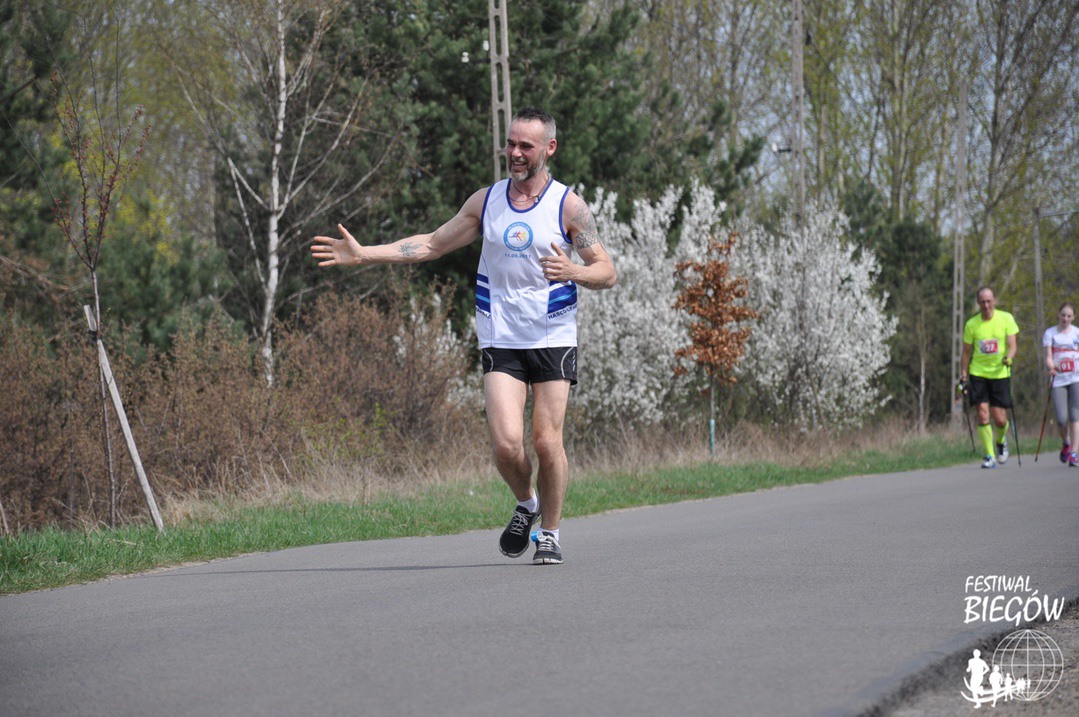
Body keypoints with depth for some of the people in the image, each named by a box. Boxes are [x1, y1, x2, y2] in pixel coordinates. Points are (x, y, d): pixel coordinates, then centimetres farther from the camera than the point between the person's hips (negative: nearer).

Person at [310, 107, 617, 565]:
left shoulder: (568, 206, -2)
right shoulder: (486, 201, 7)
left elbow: (607, 272, -3)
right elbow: (433, 244, 13)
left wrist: (573, 271, -26)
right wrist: (363, 255, 7)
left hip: (553, 340, -2)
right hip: (500, 342, 2)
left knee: (547, 442, -6)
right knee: (506, 443, -13)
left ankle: (549, 534, 14)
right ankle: (526, 506, 17)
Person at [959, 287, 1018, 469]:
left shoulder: (1006, 319, -4)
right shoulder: (971, 324, -1)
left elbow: (1012, 345, -6)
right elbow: (966, 352, 6)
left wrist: (1008, 358, -27)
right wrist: (963, 376, 2)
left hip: (1000, 373, 0)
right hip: (978, 374, 1)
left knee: (1000, 419, -2)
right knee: (983, 417, -10)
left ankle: (1001, 441, 31)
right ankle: (990, 457, -2)